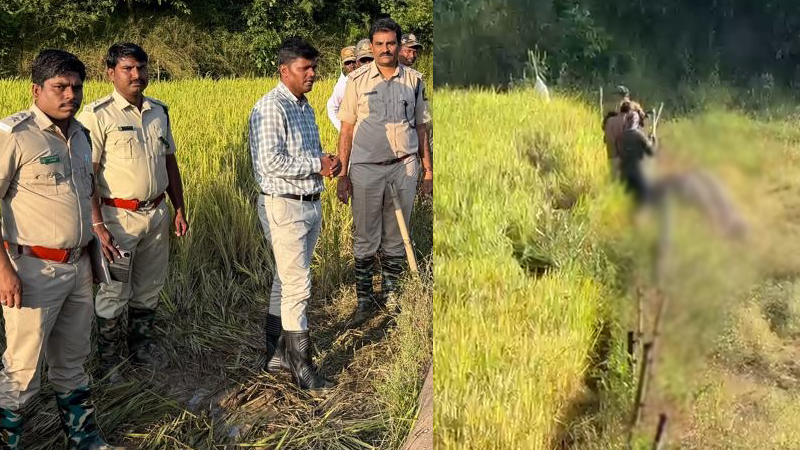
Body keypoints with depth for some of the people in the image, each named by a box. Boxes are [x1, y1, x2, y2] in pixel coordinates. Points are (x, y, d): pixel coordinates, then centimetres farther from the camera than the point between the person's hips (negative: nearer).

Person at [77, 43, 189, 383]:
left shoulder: (159, 112, 8)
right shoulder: (97, 115, -11)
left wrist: (179, 209, 13)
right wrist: (97, 225, -18)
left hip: (157, 213, 6)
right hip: (119, 216, -6)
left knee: (149, 289, 17)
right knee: (114, 293, 3)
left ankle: (141, 348, 35)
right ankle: (108, 361, 20)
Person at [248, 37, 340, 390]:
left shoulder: (305, 106, 14)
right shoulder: (271, 108, -15)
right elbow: (271, 162, -24)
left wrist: (327, 163, 2)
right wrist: (318, 166, -16)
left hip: (311, 205, 9)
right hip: (284, 206, -9)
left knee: (285, 282, 15)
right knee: (297, 285, -6)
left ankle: (277, 355, 26)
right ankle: (301, 366, 4)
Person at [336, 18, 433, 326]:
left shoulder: (414, 80, 7)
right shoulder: (357, 80, 1)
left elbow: (421, 128, 11)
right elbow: (347, 129, 2)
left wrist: (428, 171, 8)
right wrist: (342, 175, -3)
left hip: (404, 168, 2)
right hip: (365, 168, -1)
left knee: (396, 239, 10)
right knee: (365, 239, 5)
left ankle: (391, 295, 22)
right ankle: (364, 299, 15)